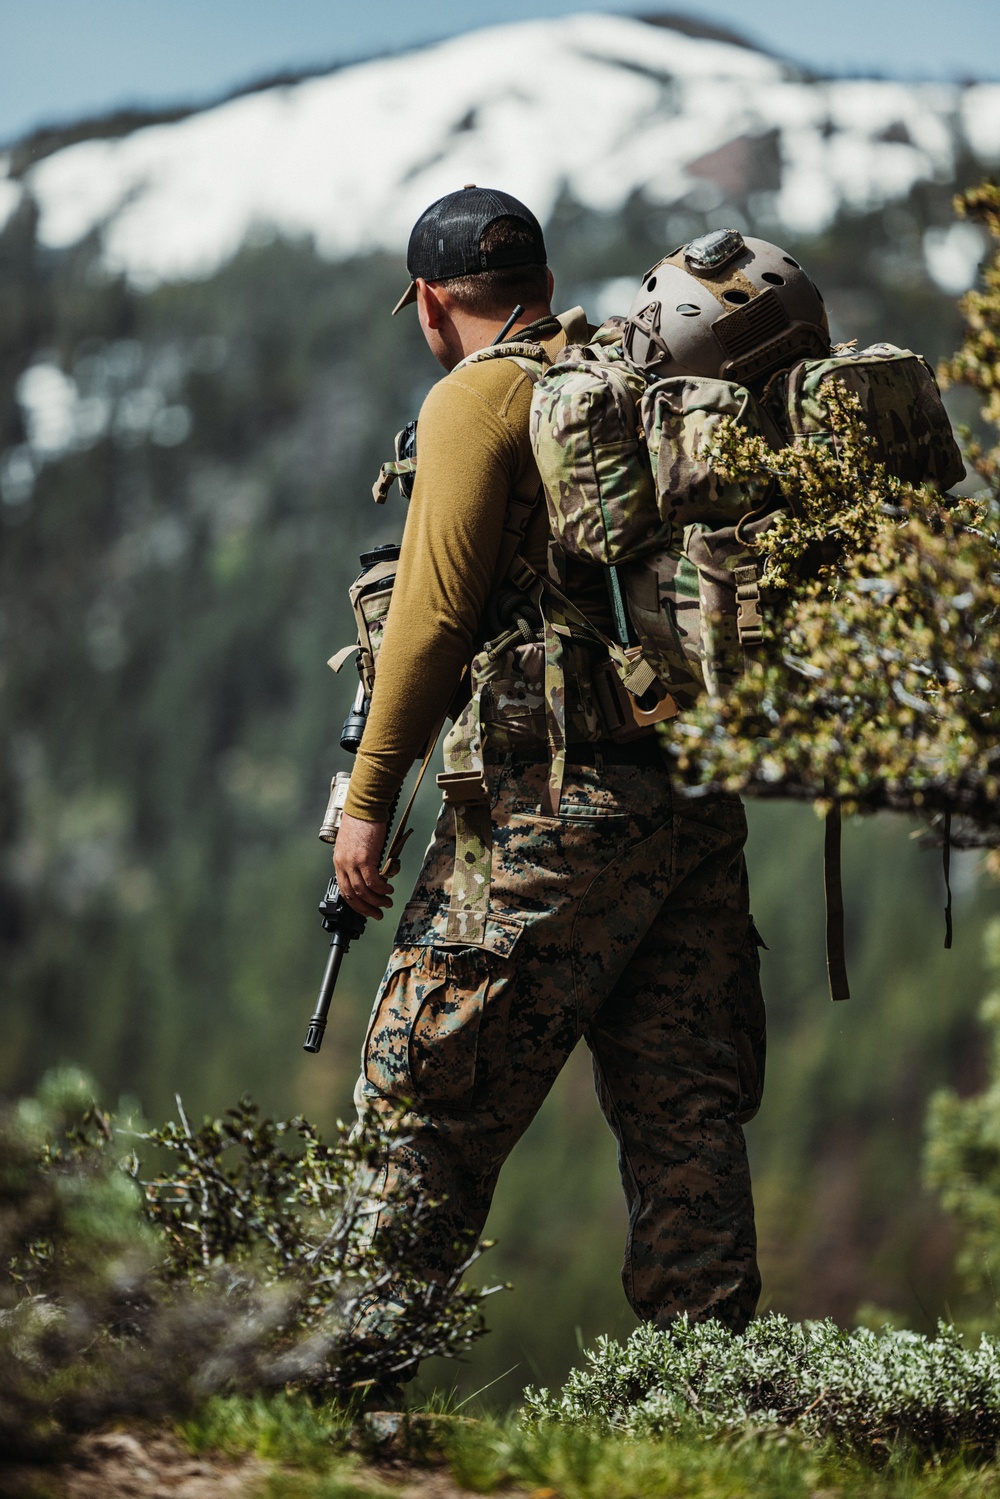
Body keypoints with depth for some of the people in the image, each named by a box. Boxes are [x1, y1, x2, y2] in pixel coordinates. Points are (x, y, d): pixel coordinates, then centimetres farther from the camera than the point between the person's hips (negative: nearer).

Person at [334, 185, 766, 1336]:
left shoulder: (478, 398, -4)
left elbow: (435, 611, -10)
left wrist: (368, 797, -6)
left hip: (558, 797, -7)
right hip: (699, 788, 7)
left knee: (425, 1095, -1)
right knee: (683, 1109, 8)